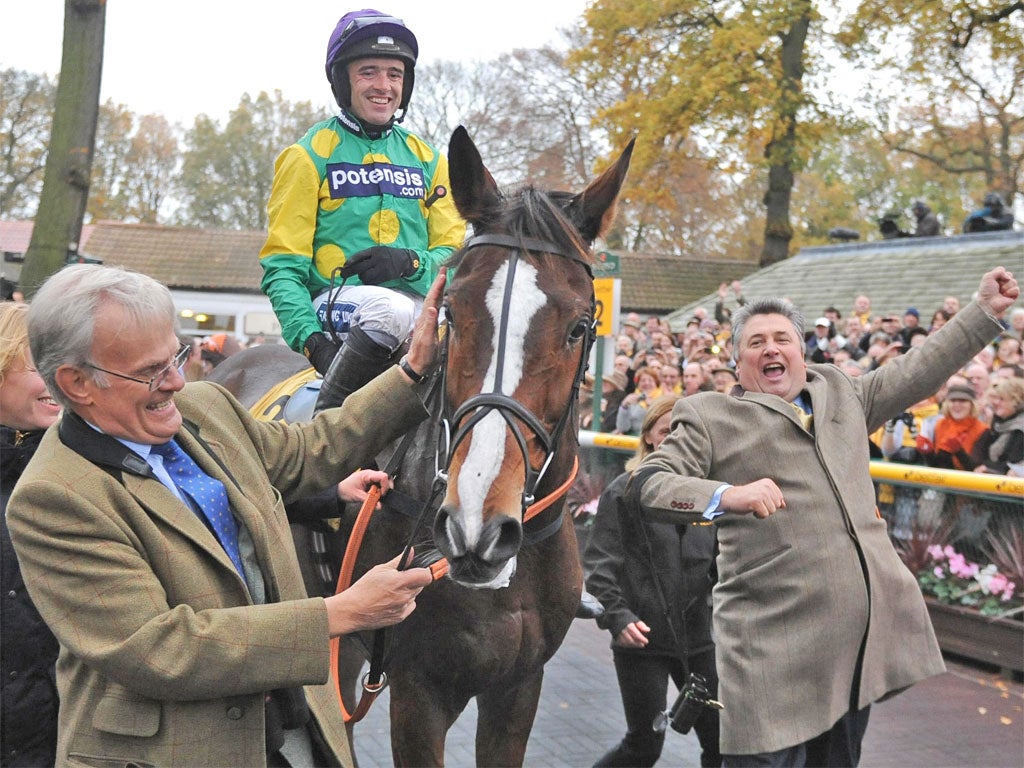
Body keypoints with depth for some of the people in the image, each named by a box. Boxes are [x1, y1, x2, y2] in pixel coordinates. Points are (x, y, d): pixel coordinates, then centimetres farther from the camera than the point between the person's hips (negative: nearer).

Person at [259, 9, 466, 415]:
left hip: (418, 302, 4)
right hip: (335, 302, -4)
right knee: (389, 307, -37)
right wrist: (309, 336, -17)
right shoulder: (310, 156, 5)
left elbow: (453, 251, 12)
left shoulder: (427, 160, 18)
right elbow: (282, 265, 0)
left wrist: (411, 263, -11)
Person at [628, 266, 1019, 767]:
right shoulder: (709, 417, 4)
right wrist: (727, 495, -25)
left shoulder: (842, 393, 20)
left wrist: (985, 309, 27)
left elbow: (918, 371, 28)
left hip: (865, 634, 6)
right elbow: (648, 485, -8)